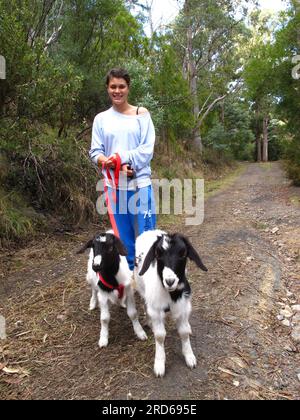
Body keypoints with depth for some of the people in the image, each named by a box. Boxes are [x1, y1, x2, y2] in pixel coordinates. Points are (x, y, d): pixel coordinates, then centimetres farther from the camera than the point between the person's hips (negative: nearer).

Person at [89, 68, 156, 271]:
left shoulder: (141, 114, 2)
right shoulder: (101, 118, 8)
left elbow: (147, 149, -5)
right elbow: (95, 152, 4)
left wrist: (120, 158, -16)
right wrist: (115, 165, -14)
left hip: (140, 184, -2)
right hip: (114, 186, 2)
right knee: (122, 237, 11)